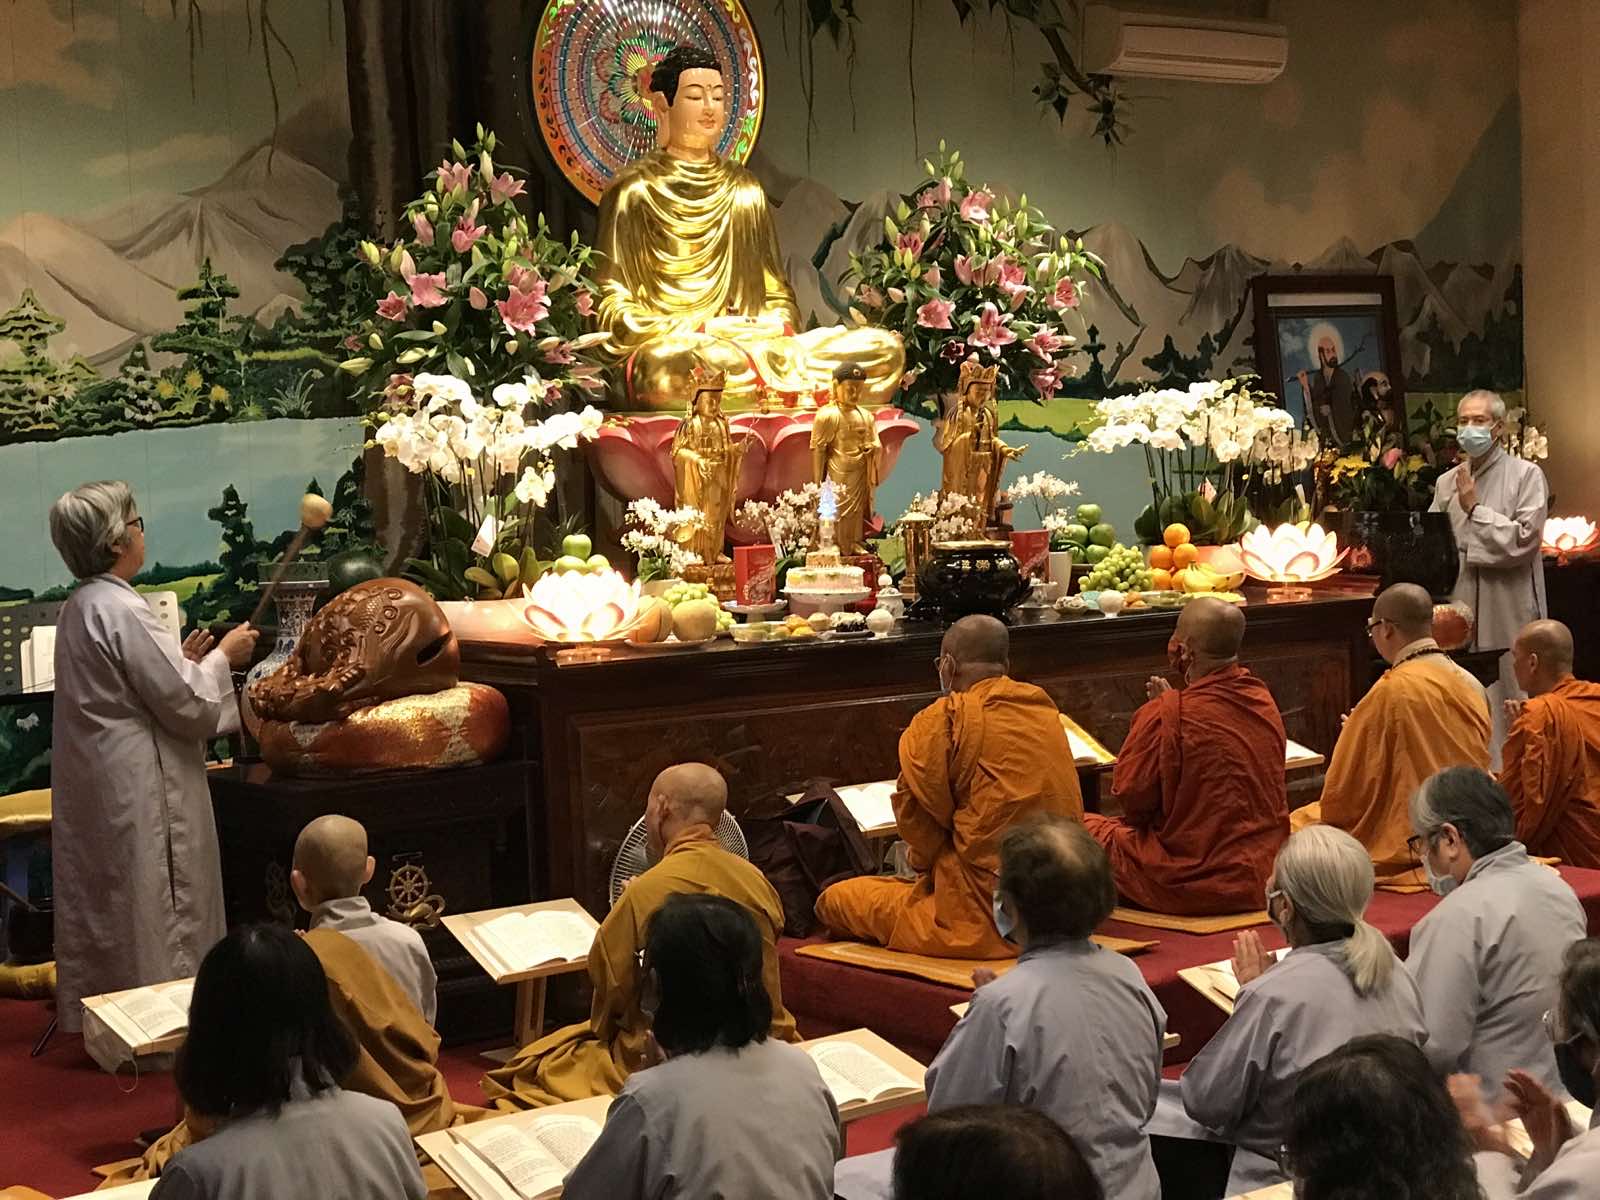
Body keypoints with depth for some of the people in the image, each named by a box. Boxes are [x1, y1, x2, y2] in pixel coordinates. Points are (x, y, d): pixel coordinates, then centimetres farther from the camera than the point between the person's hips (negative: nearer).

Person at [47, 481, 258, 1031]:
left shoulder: (78, 608, 9)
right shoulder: (122, 610, -21)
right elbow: (188, 704, -19)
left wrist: (184, 658, 12)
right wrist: (223, 656, -4)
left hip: (95, 790, 10)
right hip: (141, 794, -10)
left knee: (103, 913, 17)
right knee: (158, 914, 0)